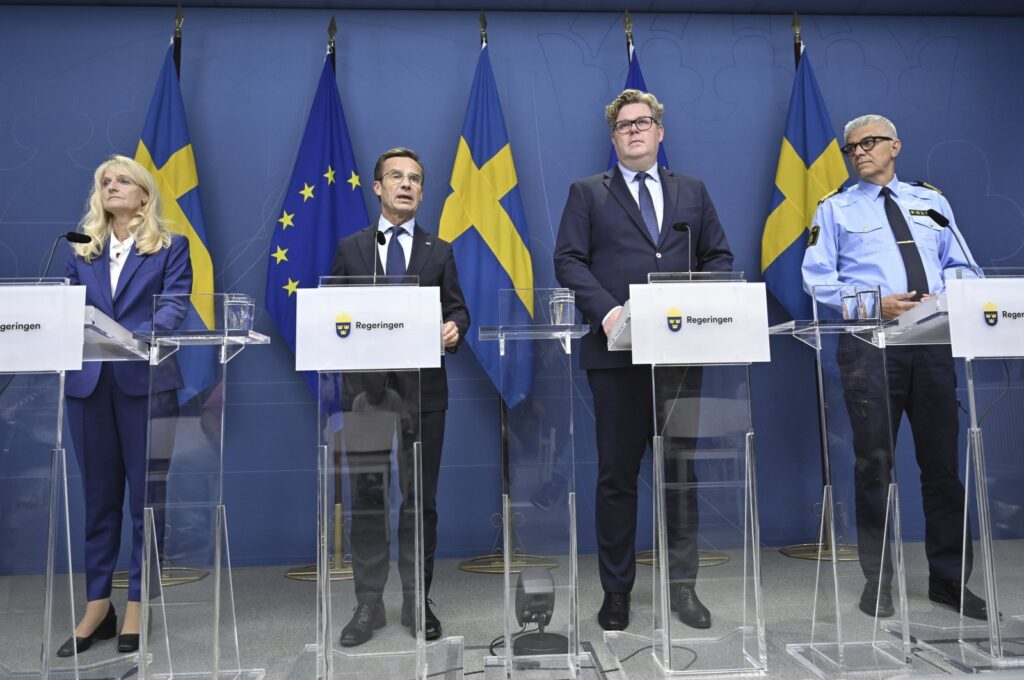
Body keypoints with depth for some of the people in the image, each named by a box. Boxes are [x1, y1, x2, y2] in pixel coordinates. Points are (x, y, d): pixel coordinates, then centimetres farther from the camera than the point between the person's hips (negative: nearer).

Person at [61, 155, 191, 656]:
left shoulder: (170, 247, 7)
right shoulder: (82, 251, 18)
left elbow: (174, 307, -6)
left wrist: (137, 337, -24)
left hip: (146, 380, -4)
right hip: (89, 381, 4)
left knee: (145, 496, 2)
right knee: (98, 496, 11)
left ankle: (138, 605, 14)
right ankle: (97, 606, 21)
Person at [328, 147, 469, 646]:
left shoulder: (439, 252, 11)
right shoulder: (350, 248, 10)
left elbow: (457, 310, 6)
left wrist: (454, 329, -15)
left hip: (422, 386, 0)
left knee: (421, 497, 7)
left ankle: (417, 601, 20)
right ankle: (368, 603, 19)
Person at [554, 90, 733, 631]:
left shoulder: (692, 191, 17)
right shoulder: (588, 193, 9)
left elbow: (719, 256, 14)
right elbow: (568, 260, -1)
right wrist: (605, 309, -16)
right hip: (616, 350, -2)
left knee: (682, 471, 9)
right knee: (617, 475, 4)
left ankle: (683, 586, 23)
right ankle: (616, 591, 18)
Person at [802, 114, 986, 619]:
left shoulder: (931, 201, 17)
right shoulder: (836, 208, 8)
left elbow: (960, 265, 15)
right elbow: (817, 278, -2)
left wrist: (948, 296, -7)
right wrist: (875, 301, -15)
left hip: (932, 342, 3)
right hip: (869, 343, -3)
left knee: (942, 461, 8)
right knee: (874, 463, 2)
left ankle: (949, 578, 23)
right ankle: (878, 581, 15)